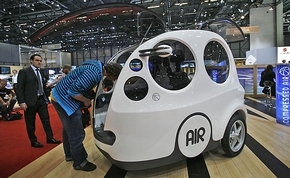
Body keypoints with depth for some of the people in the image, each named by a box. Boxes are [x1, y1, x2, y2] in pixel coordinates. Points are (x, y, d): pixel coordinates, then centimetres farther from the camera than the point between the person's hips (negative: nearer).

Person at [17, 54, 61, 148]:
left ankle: (50, 138, 20)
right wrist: (22, 102, -16)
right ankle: (34, 141, 22)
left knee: (46, 120, 10)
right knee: (31, 123, 7)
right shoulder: (24, 72, -5)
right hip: (30, 101, -5)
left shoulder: (41, 72, 12)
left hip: (42, 100, 6)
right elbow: (19, 88, -9)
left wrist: (46, 98, 11)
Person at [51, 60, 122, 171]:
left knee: (69, 129, 24)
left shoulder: (97, 67, 3)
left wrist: (90, 94, 7)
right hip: (64, 100, -10)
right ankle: (79, 163, 19)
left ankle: (69, 155, 43)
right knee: (76, 135, 0)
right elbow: (73, 91, -29)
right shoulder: (94, 73, -28)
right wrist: (86, 101, -14)